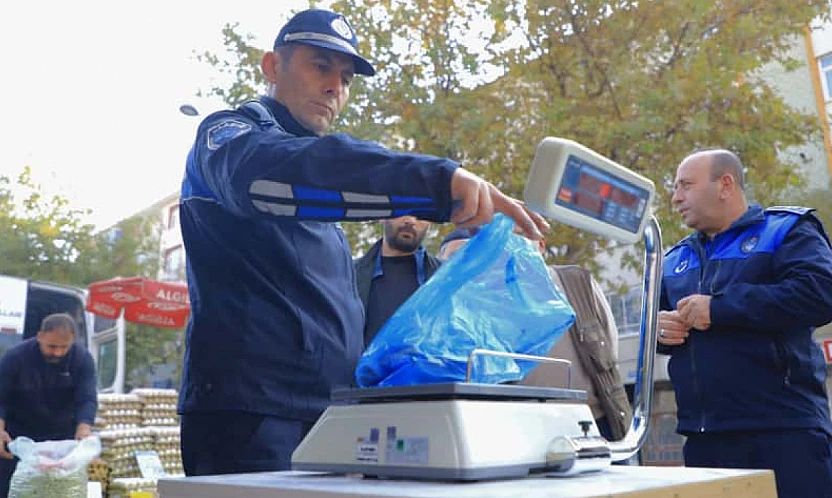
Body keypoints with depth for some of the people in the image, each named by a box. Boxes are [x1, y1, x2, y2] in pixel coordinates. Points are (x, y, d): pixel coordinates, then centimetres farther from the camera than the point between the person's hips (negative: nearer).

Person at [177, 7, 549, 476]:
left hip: (328, 419, 8)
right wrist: (439, 179, -38)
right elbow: (280, 173, -28)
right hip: (251, 418, -8)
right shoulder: (229, 134, -3)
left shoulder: (317, 211, 22)